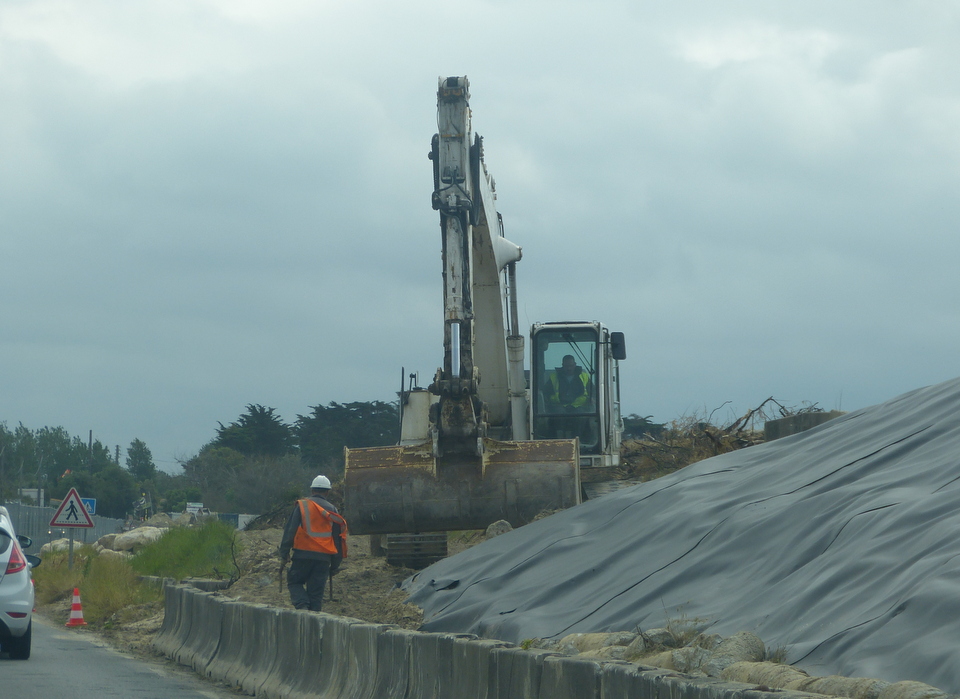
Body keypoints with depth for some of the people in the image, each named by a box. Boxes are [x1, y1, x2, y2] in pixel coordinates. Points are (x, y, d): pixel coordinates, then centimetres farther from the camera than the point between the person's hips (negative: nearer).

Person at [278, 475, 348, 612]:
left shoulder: (302, 505, 3)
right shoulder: (332, 511, 11)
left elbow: (290, 531, -3)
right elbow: (338, 539, 14)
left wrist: (284, 554, 0)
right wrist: (335, 566, 20)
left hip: (303, 554, -2)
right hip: (324, 557, 2)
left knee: (294, 582, 11)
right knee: (316, 592, 6)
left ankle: (302, 605, -13)